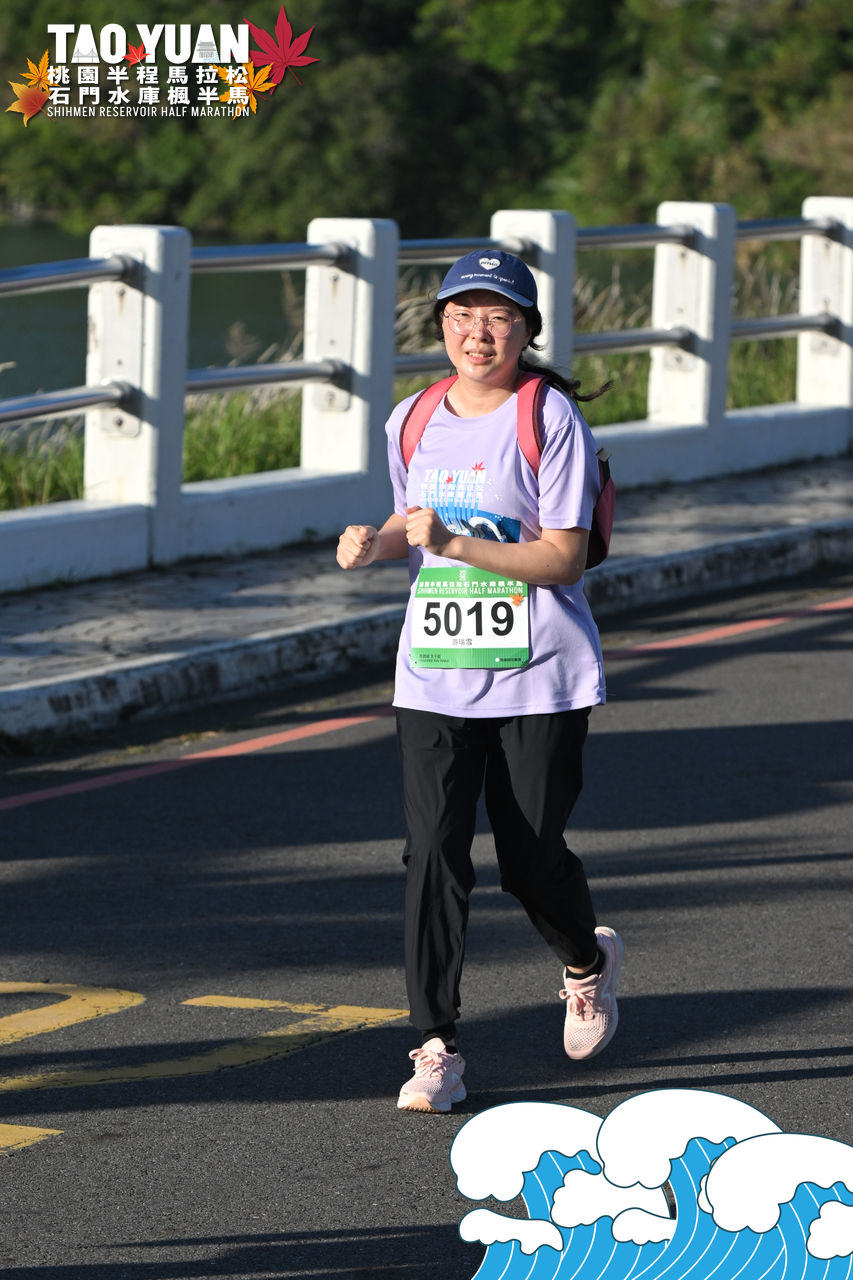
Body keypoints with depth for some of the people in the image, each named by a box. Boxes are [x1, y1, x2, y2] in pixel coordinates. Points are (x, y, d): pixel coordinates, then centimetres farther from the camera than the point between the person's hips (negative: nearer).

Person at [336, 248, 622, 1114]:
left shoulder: (550, 417, -10)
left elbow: (563, 558, -14)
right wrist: (377, 542, -2)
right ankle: (436, 1050, -6)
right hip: (433, 676, 4)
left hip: (539, 679, -4)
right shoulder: (413, 421, 7)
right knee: (433, 852, -9)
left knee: (531, 860, 4)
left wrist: (456, 544, -25)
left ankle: (588, 960, 39)